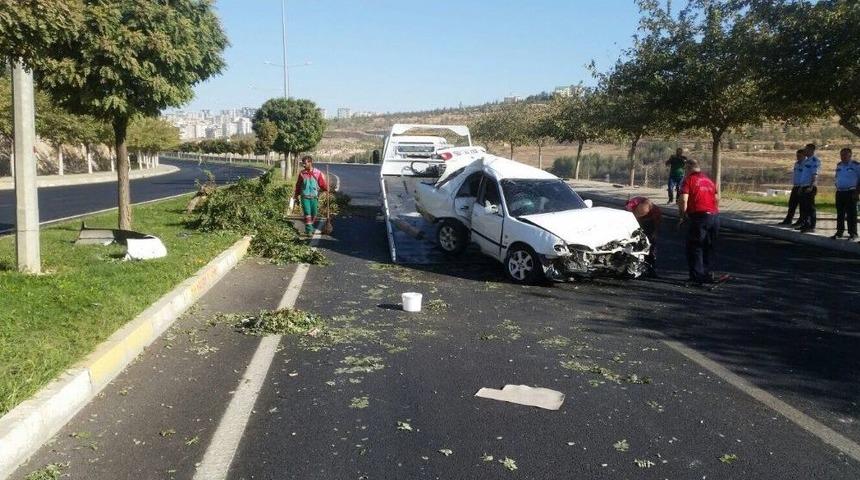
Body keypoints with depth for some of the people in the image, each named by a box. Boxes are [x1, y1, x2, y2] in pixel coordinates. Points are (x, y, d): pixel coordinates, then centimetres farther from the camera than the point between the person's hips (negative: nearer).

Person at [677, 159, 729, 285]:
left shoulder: (688, 180, -2)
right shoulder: (709, 180, 19)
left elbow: (683, 200, -12)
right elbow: (717, 199, 21)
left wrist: (681, 216, -2)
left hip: (699, 216, -7)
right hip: (715, 216, 7)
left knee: (694, 247, 3)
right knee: (709, 247, 16)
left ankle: (697, 276, 0)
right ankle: (708, 274, 21)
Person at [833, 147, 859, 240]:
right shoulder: (839, 165, 14)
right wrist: (837, 188, 14)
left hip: (851, 192, -6)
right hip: (839, 192, 6)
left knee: (851, 214, -5)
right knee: (840, 213, 9)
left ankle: (853, 233, 0)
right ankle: (839, 231, 17)